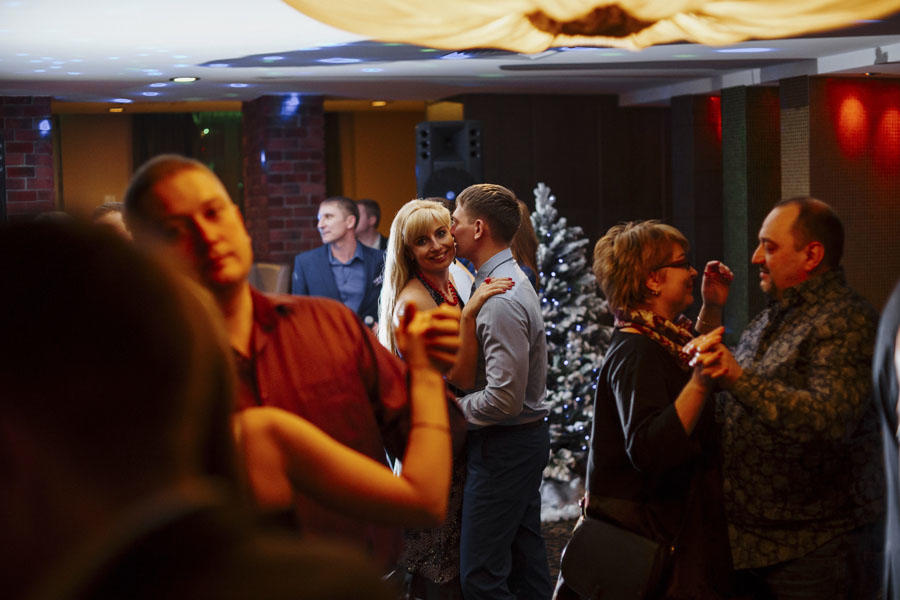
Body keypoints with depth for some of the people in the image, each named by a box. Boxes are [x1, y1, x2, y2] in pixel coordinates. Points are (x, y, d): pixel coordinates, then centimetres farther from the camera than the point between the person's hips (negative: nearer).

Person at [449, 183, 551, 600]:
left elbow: (505, 398, -26)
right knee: (526, 563, 16)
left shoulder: (501, 302, -22)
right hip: (526, 438, 11)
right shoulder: (509, 279, 11)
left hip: (503, 446, -11)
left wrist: (454, 405, -11)